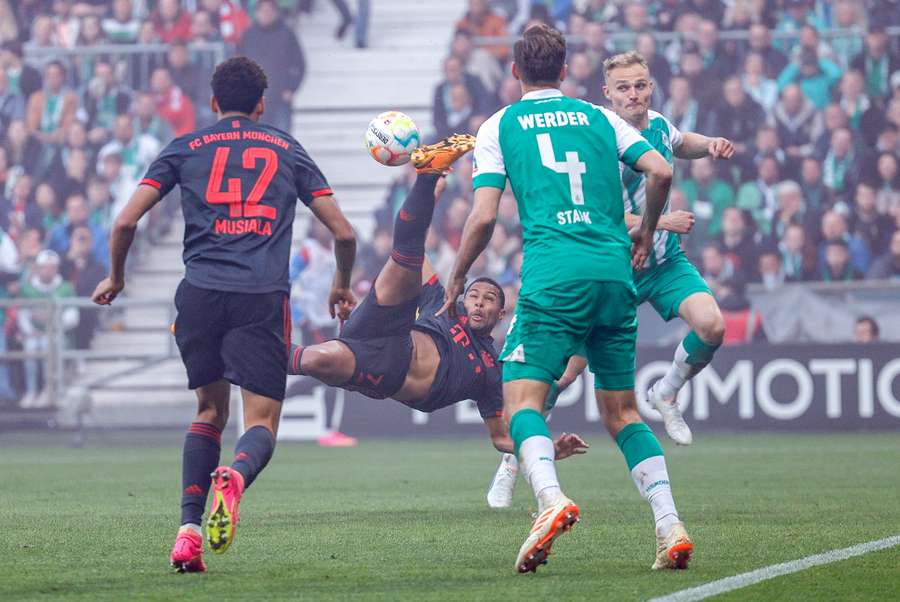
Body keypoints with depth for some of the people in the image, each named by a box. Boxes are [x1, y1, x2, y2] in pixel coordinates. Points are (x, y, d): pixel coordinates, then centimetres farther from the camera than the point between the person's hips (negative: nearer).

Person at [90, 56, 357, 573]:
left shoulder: (186, 148, 15)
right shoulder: (288, 151, 17)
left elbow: (127, 222, 7)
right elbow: (343, 232, 14)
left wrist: (115, 278, 25)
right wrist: (343, 287, 33)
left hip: (201, 293, 1)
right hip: (263, 298, -1)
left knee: (210, 411, 19)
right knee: (262, 421, 1)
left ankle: (188, 531, 4)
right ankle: (235, 476, -35)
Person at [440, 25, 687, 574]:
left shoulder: (500, 126, 9)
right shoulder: (598, 117, 17)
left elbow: (484, 216, 1)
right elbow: (660, 172, 5)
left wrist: (456, 279, 14)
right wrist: (646, 232, 23)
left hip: (553, 274, -4)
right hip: (615, 272, 4)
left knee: (521, 398, -5)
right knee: (622, 409, 13)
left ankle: (550, 497, -34)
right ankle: (669, 524, -1)